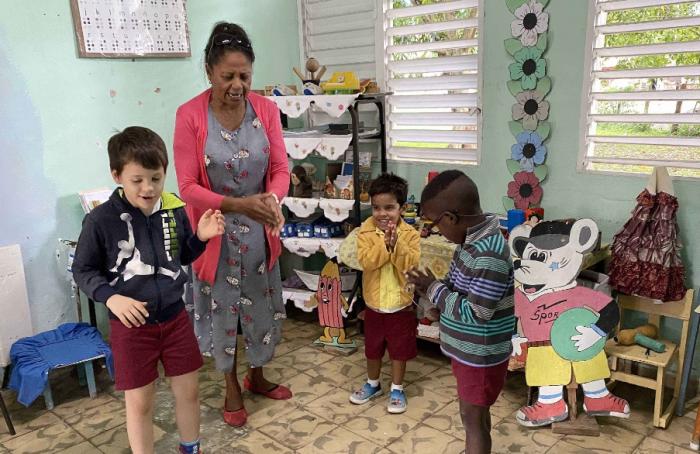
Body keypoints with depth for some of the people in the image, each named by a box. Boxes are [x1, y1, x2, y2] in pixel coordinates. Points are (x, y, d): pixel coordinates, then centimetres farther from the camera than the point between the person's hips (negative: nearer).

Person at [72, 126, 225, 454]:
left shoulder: (174, 209, -5)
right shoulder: (101, 220, -15)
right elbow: (82, 270, -5)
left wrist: (200, 237, -9)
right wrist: (111, 297, -21)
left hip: (174, 316, 4)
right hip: (131, 323, -3)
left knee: (188, 391, 17)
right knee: (139, 402, 10)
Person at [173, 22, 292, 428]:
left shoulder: (266, 109, -7)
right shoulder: (190, 115, -17)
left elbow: (281, 168, -7)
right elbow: (188, 187, -17)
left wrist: (272, 198, -29)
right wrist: (238, 205, -32)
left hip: (260, 231, 3)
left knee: (263, 306, 17)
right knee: (222, 310, 13)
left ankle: (257, 377, 42)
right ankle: (232, 388, 35)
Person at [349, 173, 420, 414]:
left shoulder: (410, 234, -11)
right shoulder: (366, 232, -9)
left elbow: (412, 265, -21)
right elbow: (366, 261, -21)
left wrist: (396, 244, -30)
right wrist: (385, 244, -31)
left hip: (401, 305, -1)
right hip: (374, 304, 2)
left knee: (399, 350, 13)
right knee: (373, 349, 19)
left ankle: (397, 389, 32)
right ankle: (372, 384, 41)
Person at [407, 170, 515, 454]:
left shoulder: (489, 255, -30)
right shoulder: (473, 239, 0)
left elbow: (476, 313, -28)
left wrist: (434, 289, -20)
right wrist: (435, 287, -3)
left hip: (481, 355, -9)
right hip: (468, 348, 9)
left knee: (473, 417, 8)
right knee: (473, 412, 25)